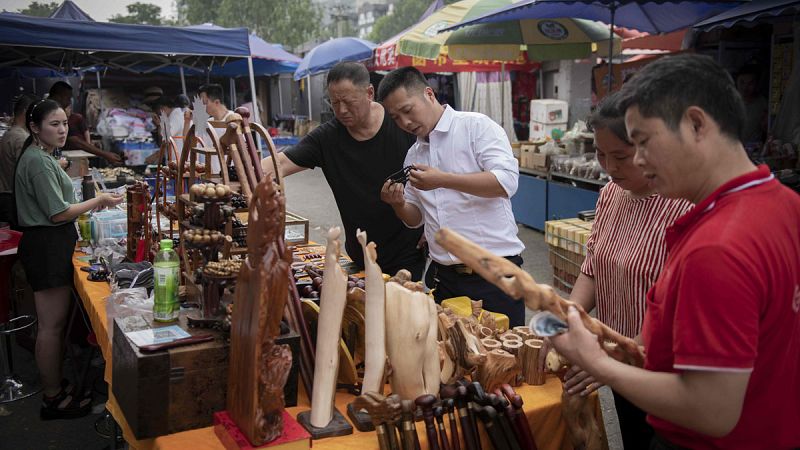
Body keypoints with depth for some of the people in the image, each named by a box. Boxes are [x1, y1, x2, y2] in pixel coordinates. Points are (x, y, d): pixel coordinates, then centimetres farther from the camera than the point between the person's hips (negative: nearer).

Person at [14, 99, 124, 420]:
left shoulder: (40, 157, 16)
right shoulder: (38, 161, -17)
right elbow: (58, 213, -19)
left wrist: (90, 205, 17)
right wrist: (98, 201, -9)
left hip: (50, 244, 11)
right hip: (47, 246, -11)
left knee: (53, 323, 16)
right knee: (52, 326, -3)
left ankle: (54, 385, 27)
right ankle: (54, 399, 7)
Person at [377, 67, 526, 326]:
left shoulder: (476, 126, -5)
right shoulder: (414, 154, 15)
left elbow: (507, 181, -19)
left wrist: (442, 180, -21)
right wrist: (399, 205, -2)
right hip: (443, 277, 6)